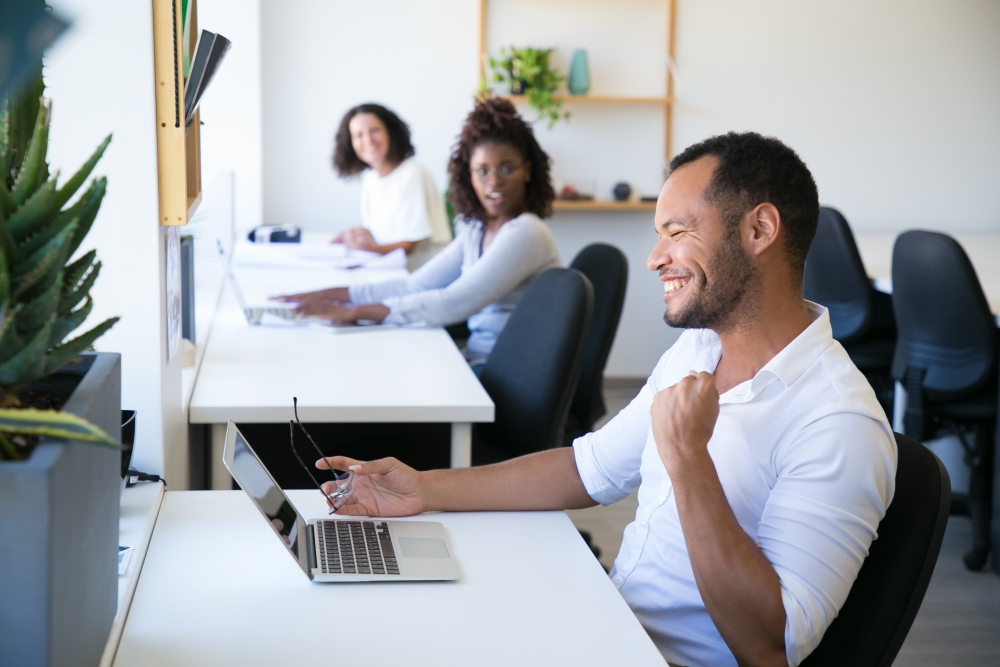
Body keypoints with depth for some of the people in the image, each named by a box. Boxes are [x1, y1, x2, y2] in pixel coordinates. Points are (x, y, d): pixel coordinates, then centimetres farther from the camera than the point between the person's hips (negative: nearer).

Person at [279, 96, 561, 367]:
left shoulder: (526, 234, -16)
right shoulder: (476, 231, 13)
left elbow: (455, 303, -23)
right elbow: (417, 284, 11)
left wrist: (355, 312, -21)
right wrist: (330, 295, 2)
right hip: (477, 361, 8)